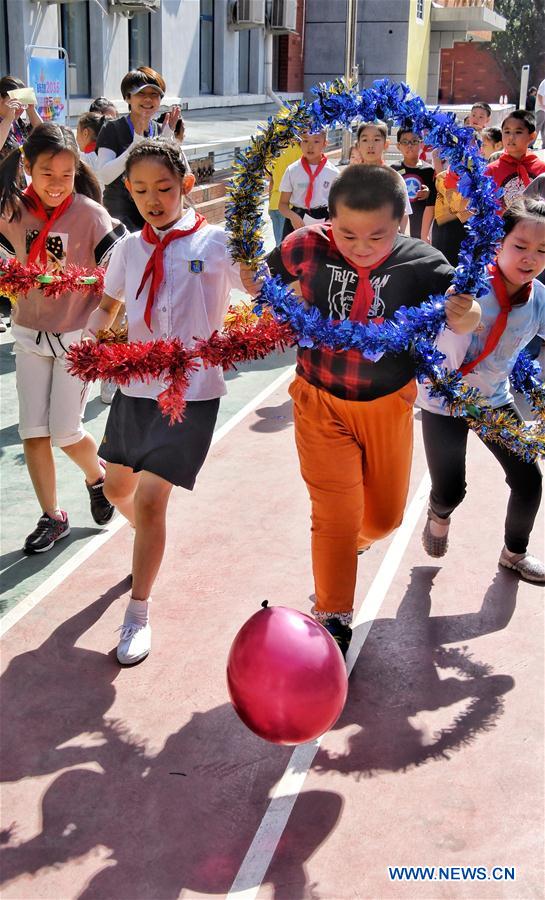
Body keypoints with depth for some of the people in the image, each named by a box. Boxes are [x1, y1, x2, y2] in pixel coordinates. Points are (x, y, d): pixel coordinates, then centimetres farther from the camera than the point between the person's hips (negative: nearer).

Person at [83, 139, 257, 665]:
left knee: (150, 496, -12)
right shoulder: (129, 249, 6)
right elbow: (108, 305, 17)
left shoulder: (215, 242, -8)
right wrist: (89, 336, -2)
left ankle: (138, 614, 5)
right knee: (118, 487, 17)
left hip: (192, 390, -5)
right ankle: (151, 543, 52)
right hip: (135, 385, 6)